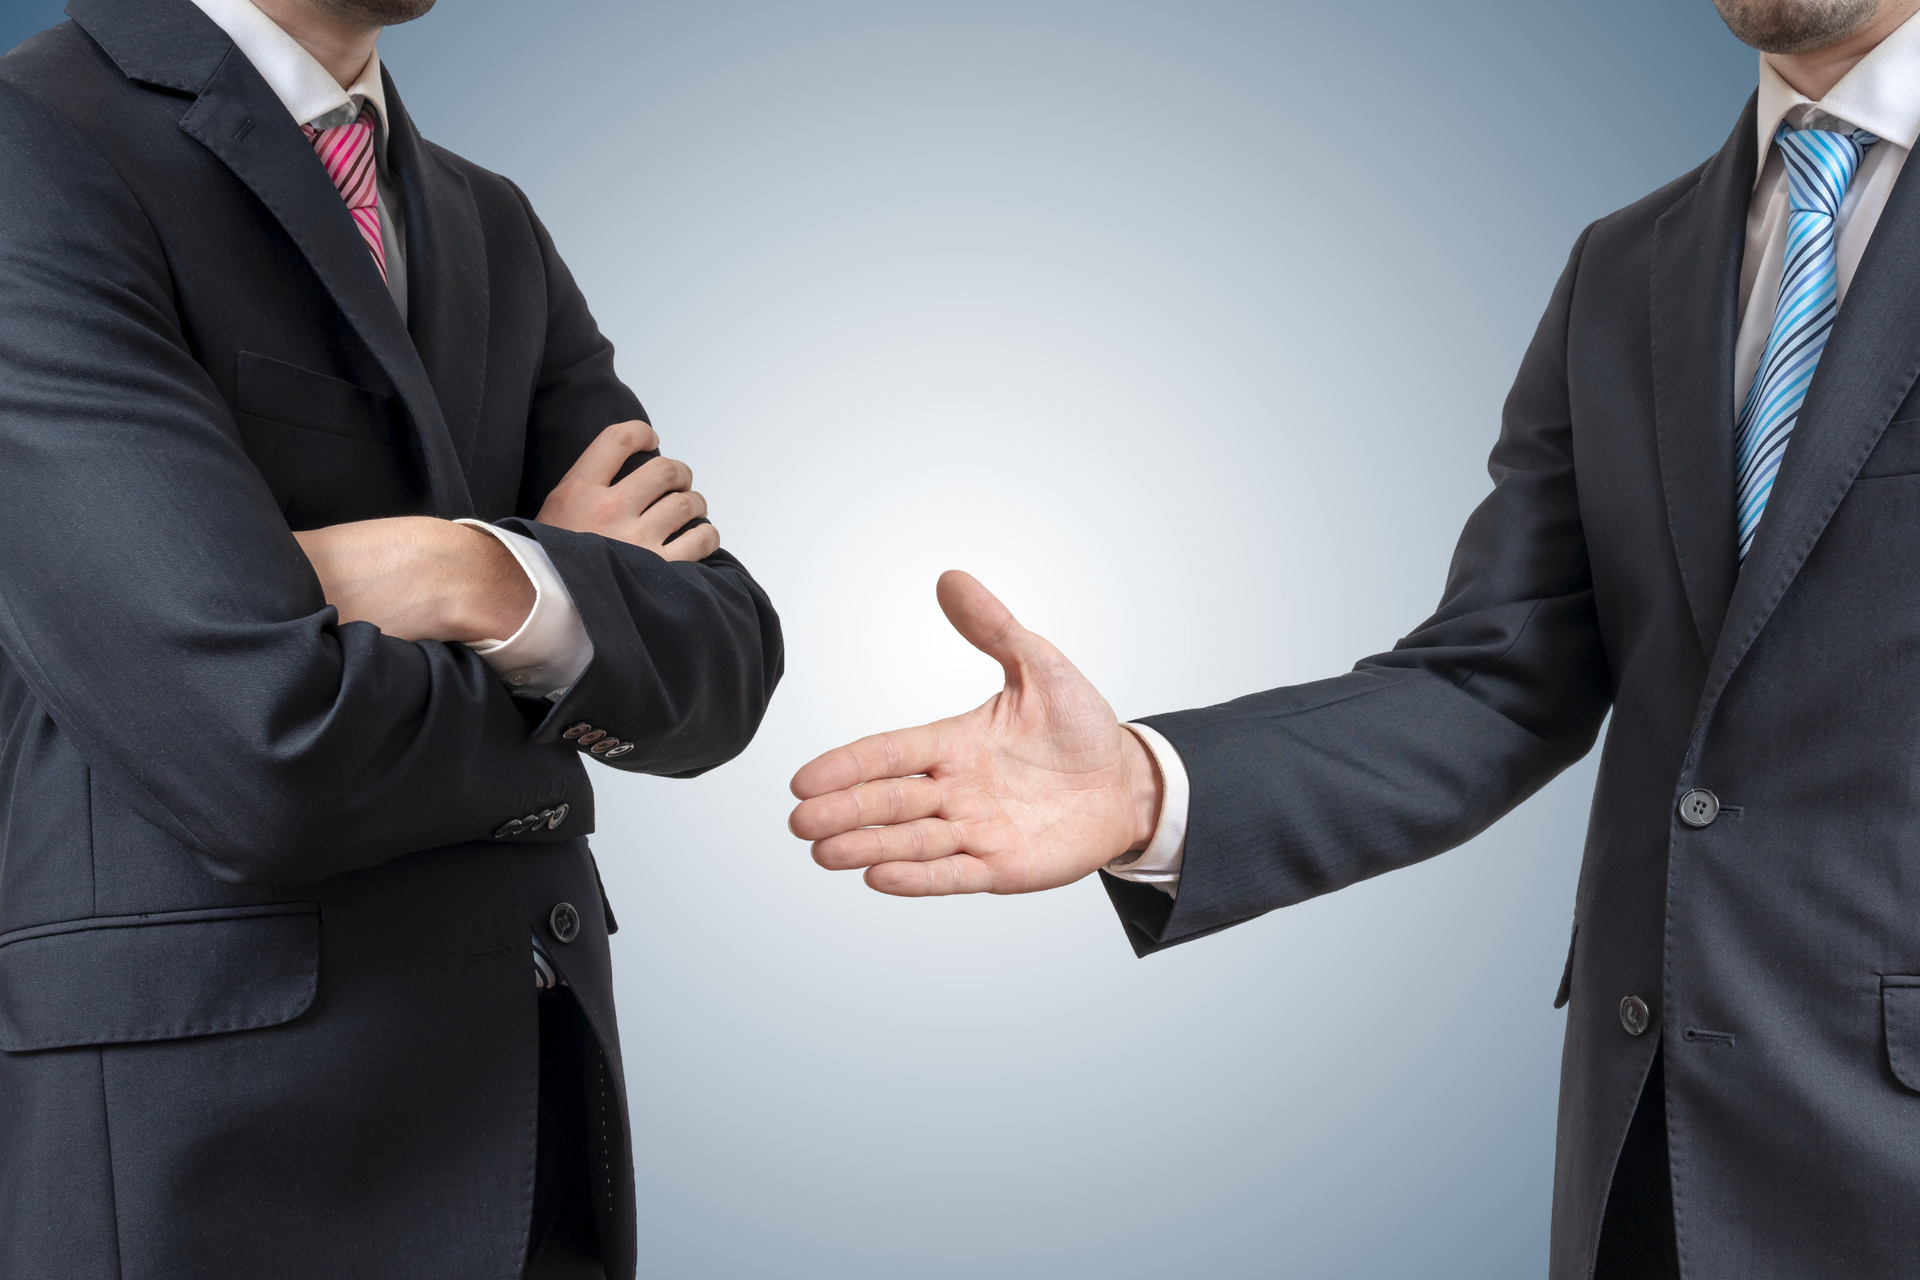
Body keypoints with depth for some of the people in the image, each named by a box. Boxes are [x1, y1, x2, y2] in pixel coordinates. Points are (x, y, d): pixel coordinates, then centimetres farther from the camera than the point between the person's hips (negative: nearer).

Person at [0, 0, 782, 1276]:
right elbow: (272, 760, -23)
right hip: (202, 1159, -6)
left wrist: (502, 588, -18)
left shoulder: (490, 233, 12)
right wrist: (573, 669, -4)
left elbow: (721, 677, 3)